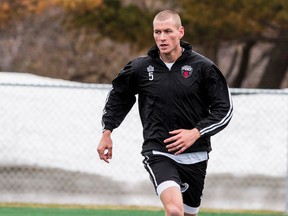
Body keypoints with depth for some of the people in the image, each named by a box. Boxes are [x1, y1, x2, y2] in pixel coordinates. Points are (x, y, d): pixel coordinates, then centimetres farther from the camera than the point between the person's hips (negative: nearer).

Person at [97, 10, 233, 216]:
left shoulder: (203, 67, -5)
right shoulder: (141, 67, -1)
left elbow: (225, 108, -2)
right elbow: (118, 95, 18)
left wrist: (196, 133, -14)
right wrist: (107, 132, 15)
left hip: (194, 157, 2)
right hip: (158, 154, -2)